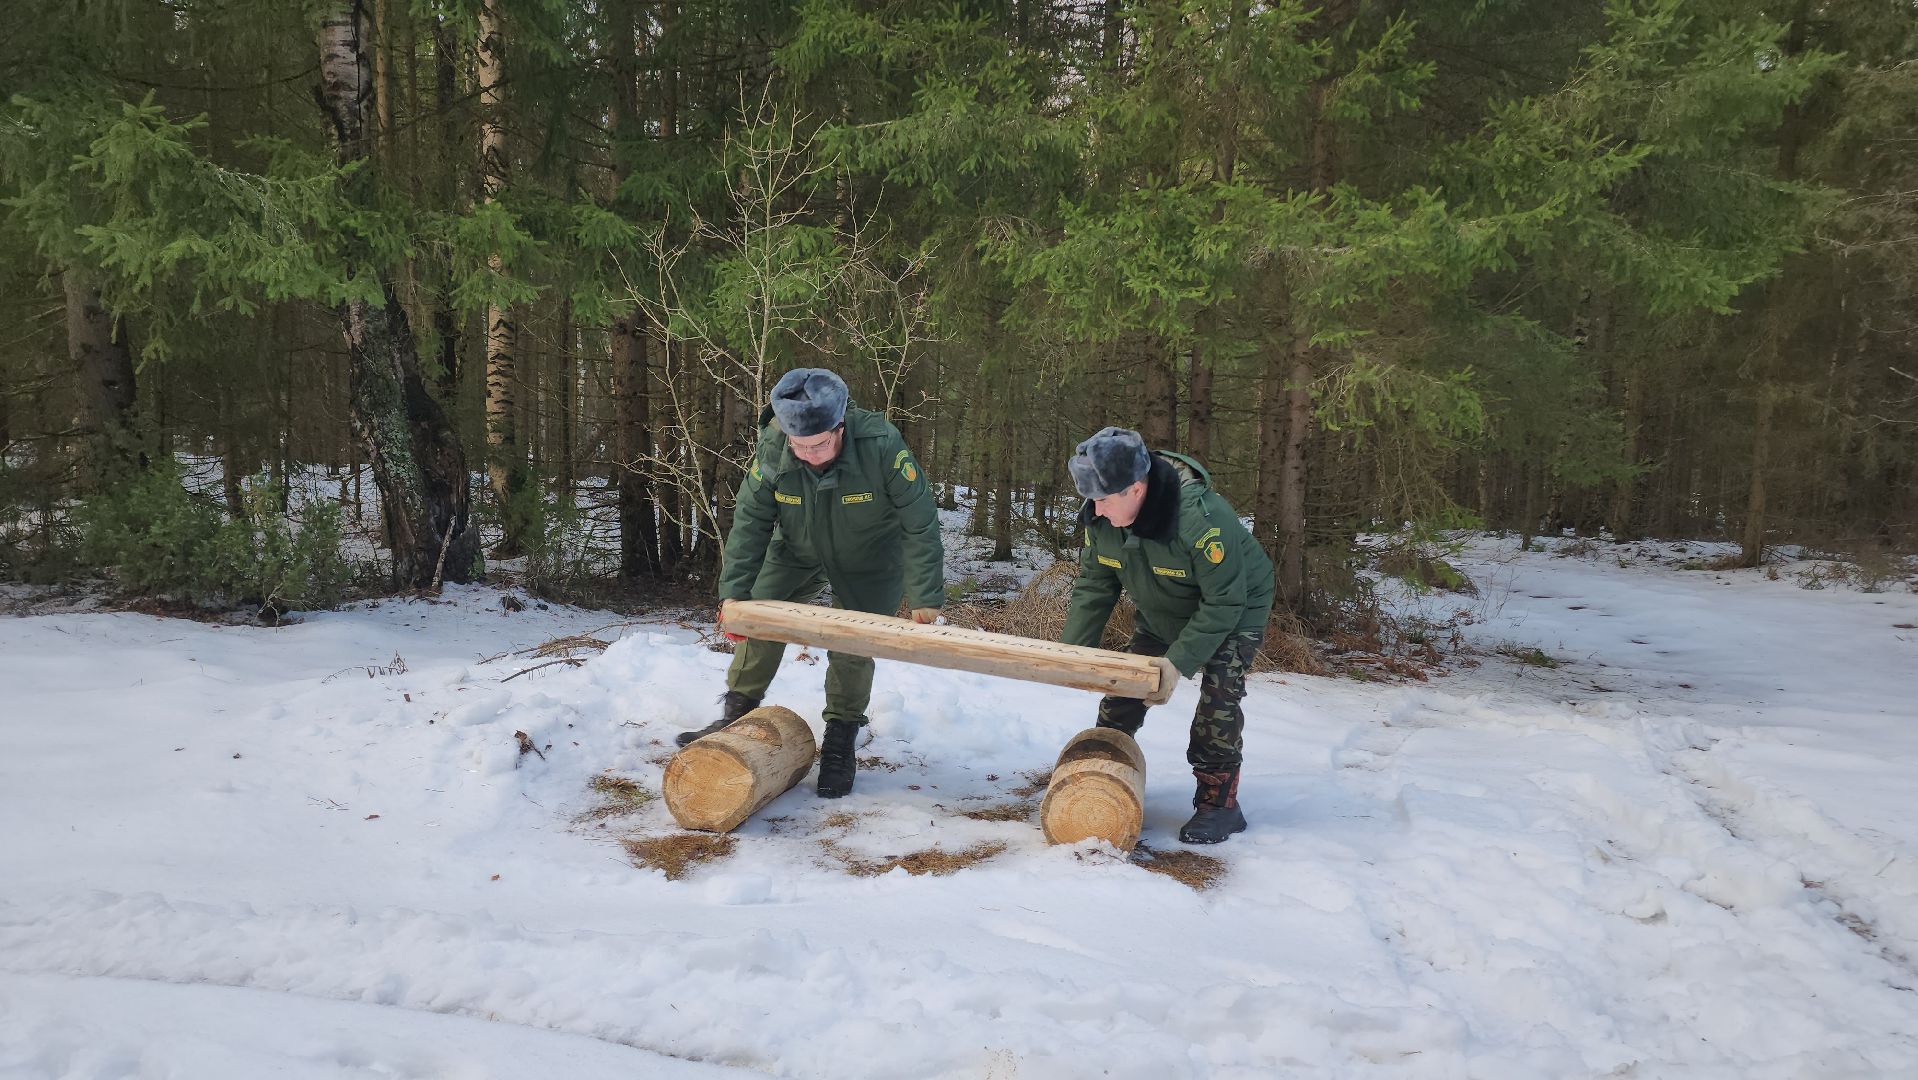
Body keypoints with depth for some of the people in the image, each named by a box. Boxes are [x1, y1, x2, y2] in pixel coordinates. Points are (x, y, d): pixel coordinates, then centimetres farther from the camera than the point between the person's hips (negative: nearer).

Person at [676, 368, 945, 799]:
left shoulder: (881, 445, -37)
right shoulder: (772, 450, -28)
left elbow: (920, 525, -28)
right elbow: (750, 522, -16)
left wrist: (925, 597, -27)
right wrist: (734, 592, -21)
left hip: (869, 559, -3)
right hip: (797, 551, 3)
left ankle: (839, 742, 9)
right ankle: (737, 715, 19)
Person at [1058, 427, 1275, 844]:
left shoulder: (1201, 518, -42)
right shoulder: (1100, 518, -21)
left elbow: (1224, 602, -34)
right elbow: (1093, 587, -9)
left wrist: (1178, 661, -35)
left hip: (1233, 613, -6)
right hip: (1160, 615, 6)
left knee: (1218, 703, -18)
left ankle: (1219, 804, -4)